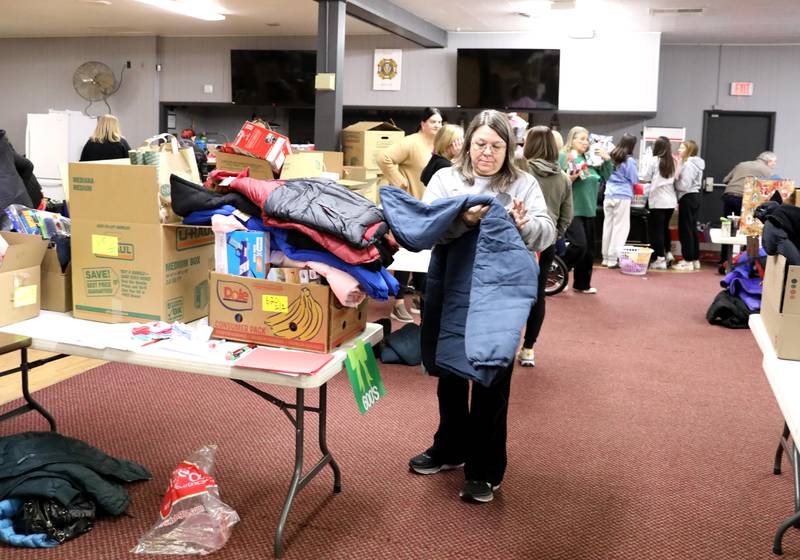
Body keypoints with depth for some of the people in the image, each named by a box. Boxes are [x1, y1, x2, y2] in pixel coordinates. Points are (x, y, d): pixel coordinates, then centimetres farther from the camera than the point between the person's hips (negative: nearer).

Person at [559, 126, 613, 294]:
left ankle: (582, 284, 23)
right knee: (579, 245, -20)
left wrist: (607, 159, 5)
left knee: (588, 249, 10)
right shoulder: (563, 157, -7)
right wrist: (570, 178, -26)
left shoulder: (589, 159, 13)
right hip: (571, 210, -7)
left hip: (588, 210, 7)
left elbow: (606, 177, 18)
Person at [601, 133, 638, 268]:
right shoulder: (629, 160, -8)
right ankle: (614, 259, -3)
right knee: (620, 227, -1)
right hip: (623, 196, -5)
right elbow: (635, 180, -1)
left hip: (608, 195, 6)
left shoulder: (611, 157, 8)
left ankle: (606, 257, 12)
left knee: (608, 225, 9)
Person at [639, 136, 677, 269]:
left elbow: (643, 178, -6)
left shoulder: (654, 160, -8)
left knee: (656, 229, 0)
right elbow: (675, 179, 11)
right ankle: (667, 254, 23)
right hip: (671, 201, 5)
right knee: (665, 227, 20)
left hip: (658, 201, -5)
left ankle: (660, 259, -2)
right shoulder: (673, 162, 6)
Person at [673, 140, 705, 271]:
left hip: (688, 198, -10)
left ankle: (688, 261, -1)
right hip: (695, 196, 10)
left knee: (685, 230, -5)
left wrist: (675, 178, -8)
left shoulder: (688, 164, -16)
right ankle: (695, 260, 19)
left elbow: (684, 185, -22)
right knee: (692, 229, 13)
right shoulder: (695, 163, 16)